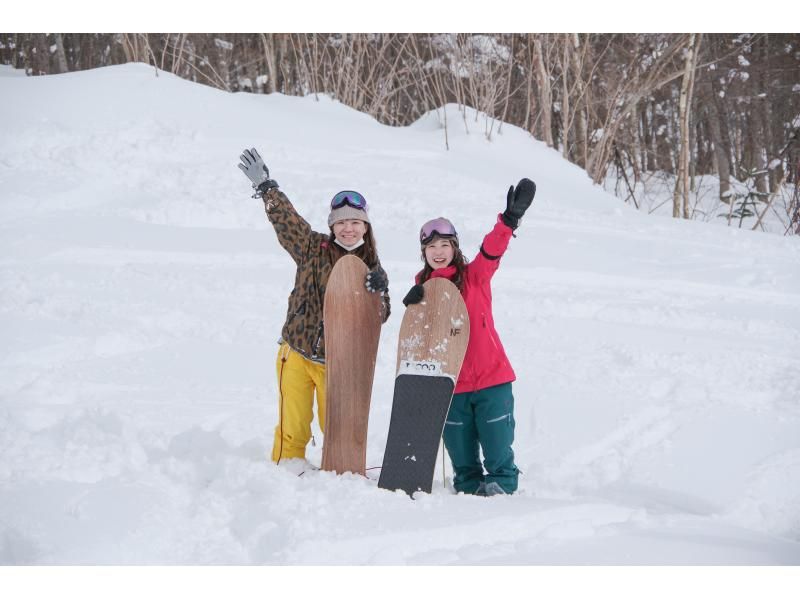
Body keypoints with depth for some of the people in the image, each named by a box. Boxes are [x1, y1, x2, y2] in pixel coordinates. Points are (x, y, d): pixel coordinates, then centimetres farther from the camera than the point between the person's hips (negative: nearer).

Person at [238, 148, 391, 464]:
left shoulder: (371, 266, 3)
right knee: (292, 430, 0)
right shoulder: (313, 248, 1)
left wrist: (378, 293, -22)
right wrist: (265, 186, -15)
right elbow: (286, 220, -6)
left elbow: (380, 316, -2)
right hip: (296, 354, -1)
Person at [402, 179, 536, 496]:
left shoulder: (475, 275, -2)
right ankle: (468, 487, 25)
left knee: (496, 442, 0)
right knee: (460, 447, 12)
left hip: (491, 376, -3)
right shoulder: (423, 287, 8)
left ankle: (502, 483, 15)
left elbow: (492, 248, -20)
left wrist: (510, 218, -38)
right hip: (450, 383, 3)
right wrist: (413, 308, -17)